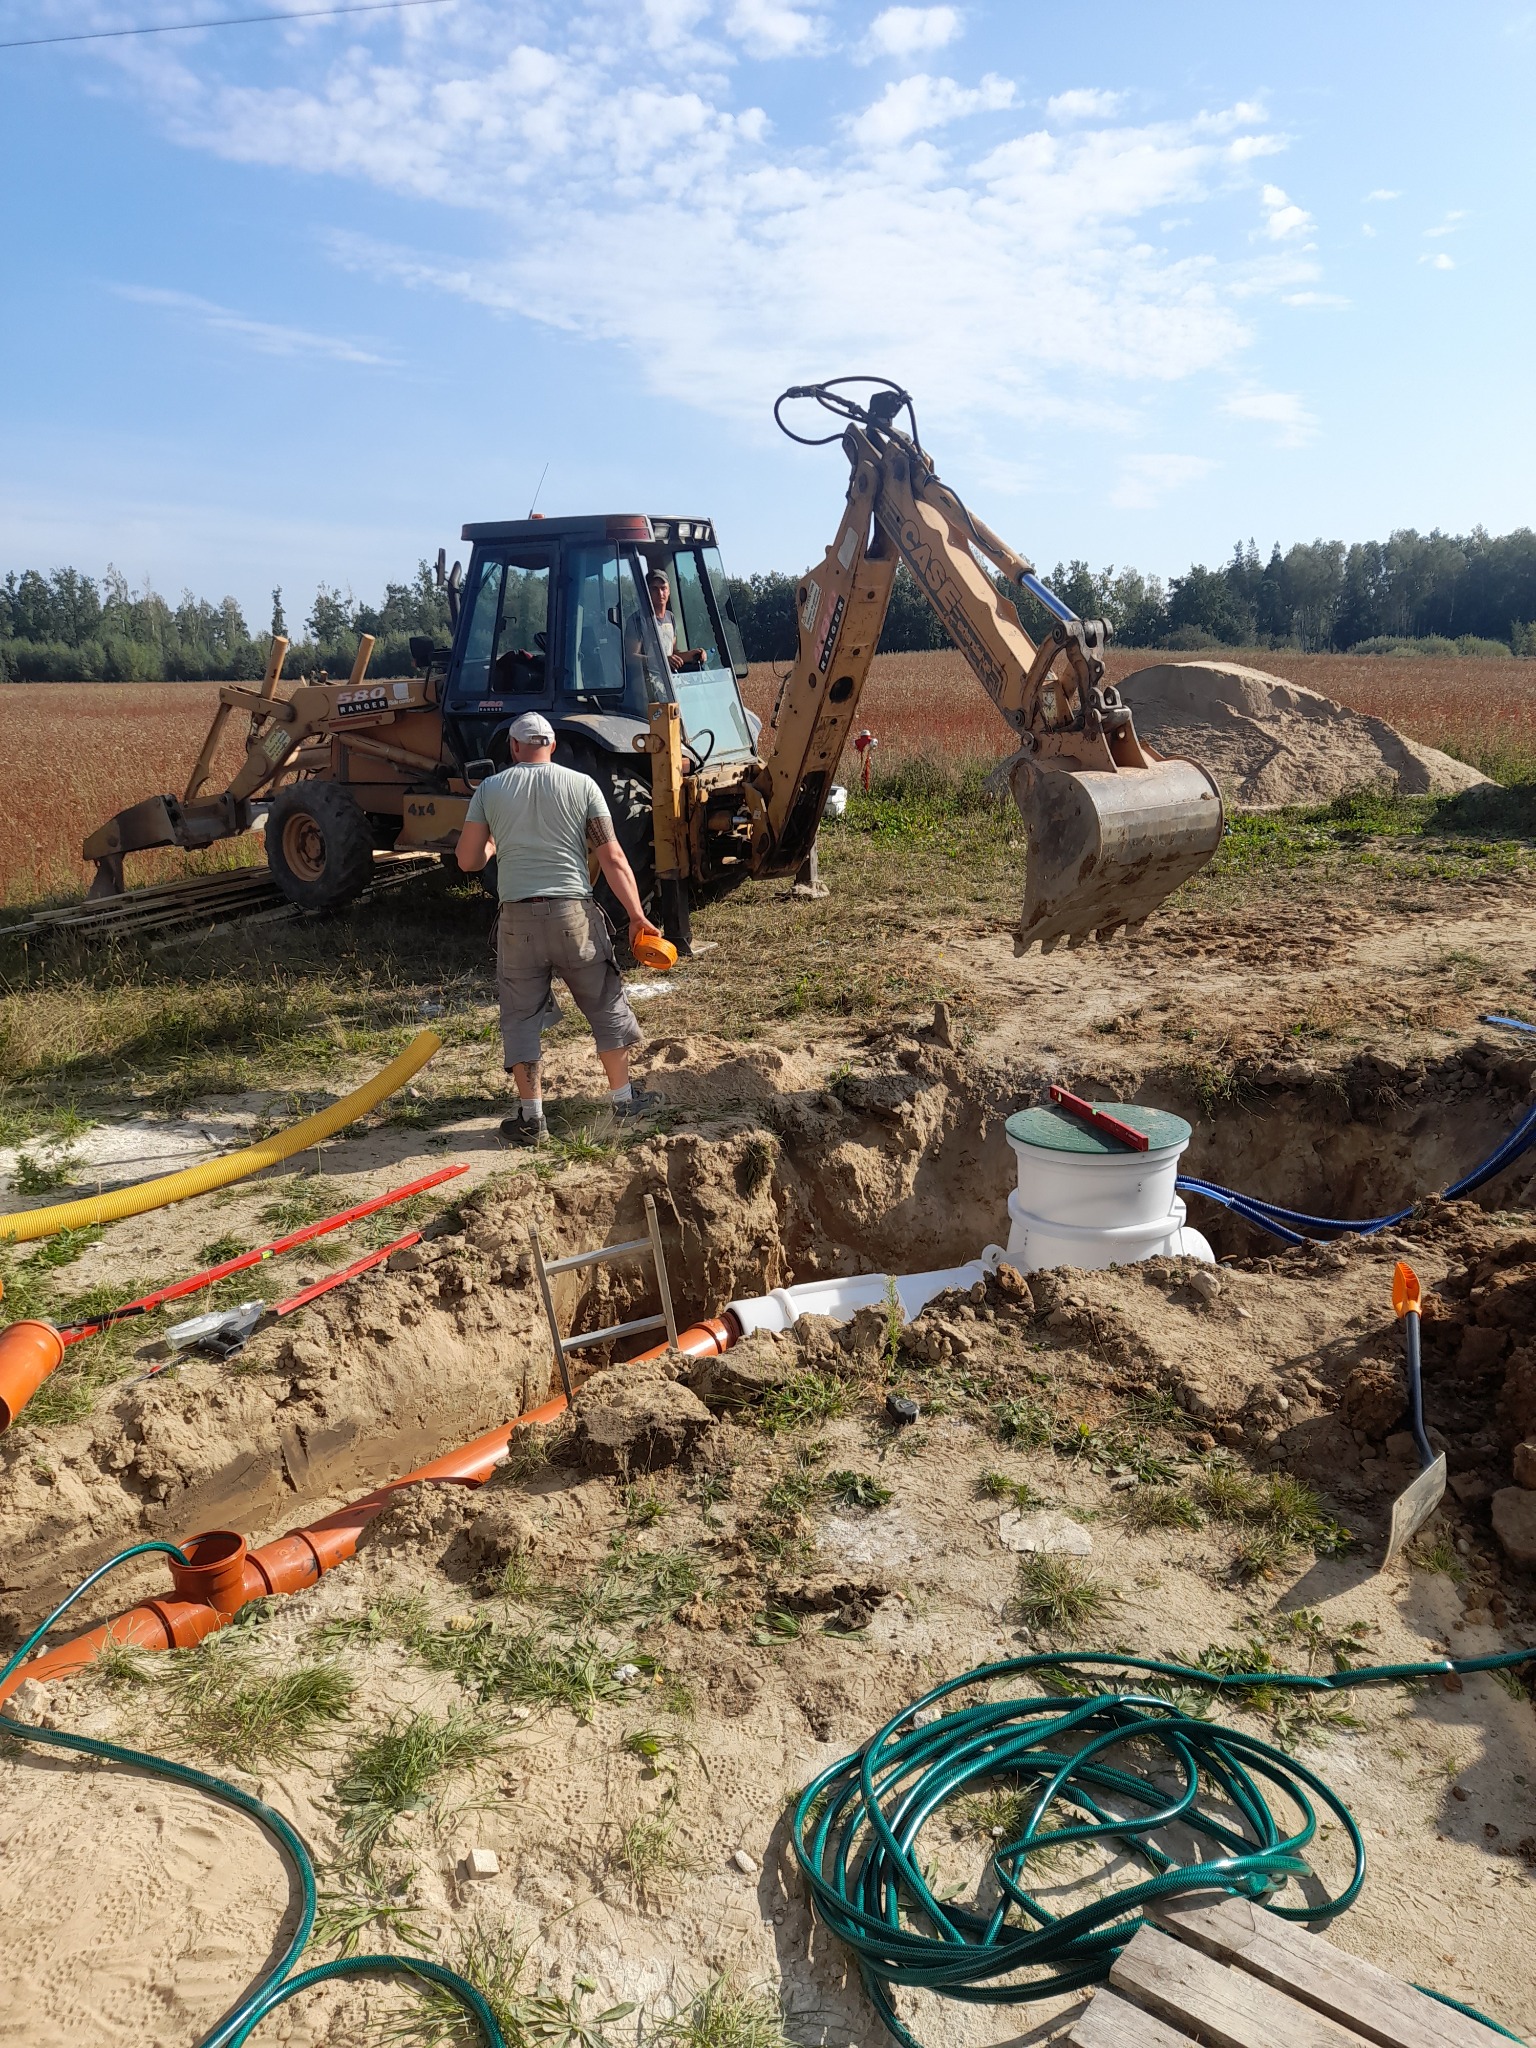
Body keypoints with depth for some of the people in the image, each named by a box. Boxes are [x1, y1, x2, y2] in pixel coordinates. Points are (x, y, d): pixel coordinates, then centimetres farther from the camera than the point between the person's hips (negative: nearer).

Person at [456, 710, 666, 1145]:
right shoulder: (582, 785, 2)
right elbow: (612, 858, -2)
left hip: (518, 917, 1)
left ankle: (531, 1116, 10)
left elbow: (468, 861, 4)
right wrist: (637, 916, 3)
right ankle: (624, 1097, 23)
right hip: (573, 913, 0)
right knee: (606, 1006, 15)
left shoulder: (489, 789, 5)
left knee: (521, 1017, 11)